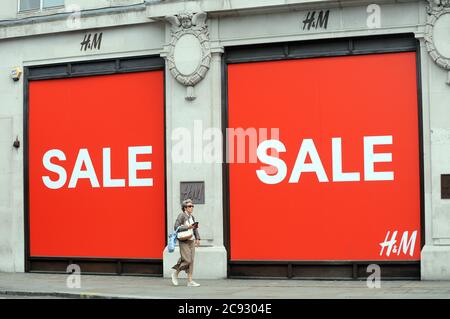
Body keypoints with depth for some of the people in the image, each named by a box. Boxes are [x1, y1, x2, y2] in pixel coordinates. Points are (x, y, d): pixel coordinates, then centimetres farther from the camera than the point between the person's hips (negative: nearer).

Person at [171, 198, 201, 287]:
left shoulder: (192, 217, 12)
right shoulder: (181, 216, -9)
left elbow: (195, 229, 18)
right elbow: (176, 227, -16)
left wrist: (197, 239, 6)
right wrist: (187, 227, -22)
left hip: (191, 241, 7)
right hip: (184, 241, -7)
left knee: (191, 261, 2)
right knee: (187, 260, -11)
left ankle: (190, 281, 3)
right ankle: (175, 272, 13)